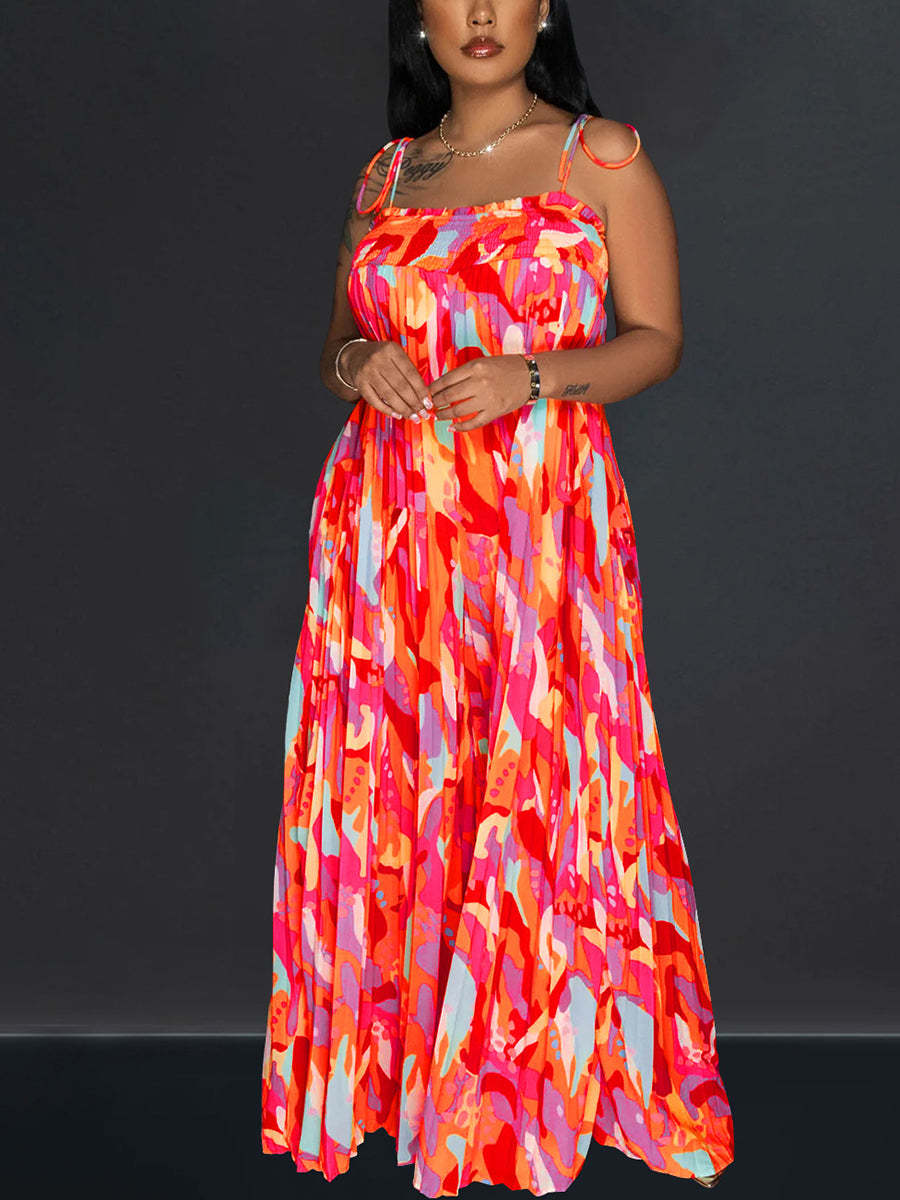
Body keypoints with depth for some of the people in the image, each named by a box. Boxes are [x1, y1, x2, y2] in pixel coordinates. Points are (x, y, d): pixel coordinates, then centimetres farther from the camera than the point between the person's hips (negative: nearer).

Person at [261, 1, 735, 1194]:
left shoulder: (603, 155, 3)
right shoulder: (388, 172, 14)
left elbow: (656, 337, 1)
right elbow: (337, 336, 20)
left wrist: (532, 377, -15)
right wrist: (358, 362, -4)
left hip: (539, 510, -3)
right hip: (390, 516, 4)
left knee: (536, 784, -4)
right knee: (392, 775, 4)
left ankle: (539, 1080, 13)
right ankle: (398, 1060, 19)